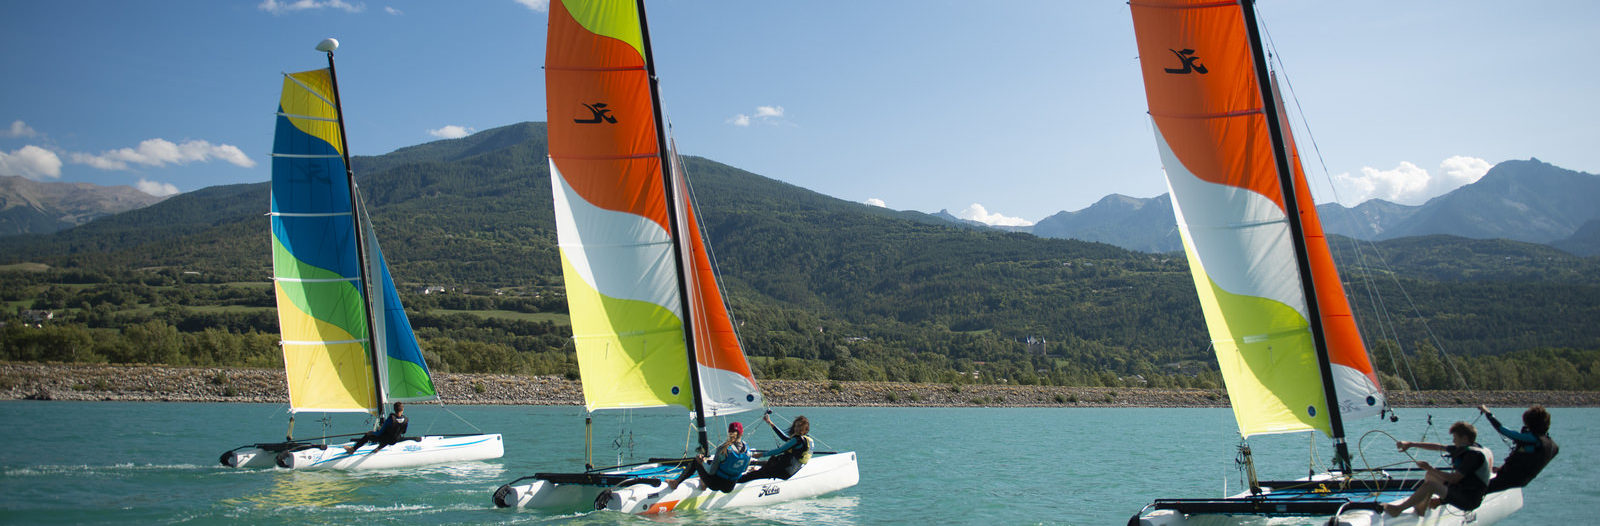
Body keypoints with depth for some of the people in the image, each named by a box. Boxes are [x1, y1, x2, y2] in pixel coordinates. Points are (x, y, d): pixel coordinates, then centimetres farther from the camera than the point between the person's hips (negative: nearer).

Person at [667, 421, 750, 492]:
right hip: (730, 488, 5)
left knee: (696, 461, 15)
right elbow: (745, 469, 7)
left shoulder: (723, 449, -24)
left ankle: (676, 483, 23)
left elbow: (711, 471, -17)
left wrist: (702, 462, 0)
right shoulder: (747, 449, -11)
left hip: (715, 485, -5)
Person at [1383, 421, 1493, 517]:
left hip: (1469, 501, -10)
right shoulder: (1465, 448, 7)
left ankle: (1398, 509, -13)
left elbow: (1454, 479, -24)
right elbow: (1437, 447, 13)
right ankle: (1421, 508, 16)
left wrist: (1430, 468, -15)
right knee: (1430, 474, 16)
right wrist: (1411, 444, 13)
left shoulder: (1473, 454, -22)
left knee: (1430, 485, -21)